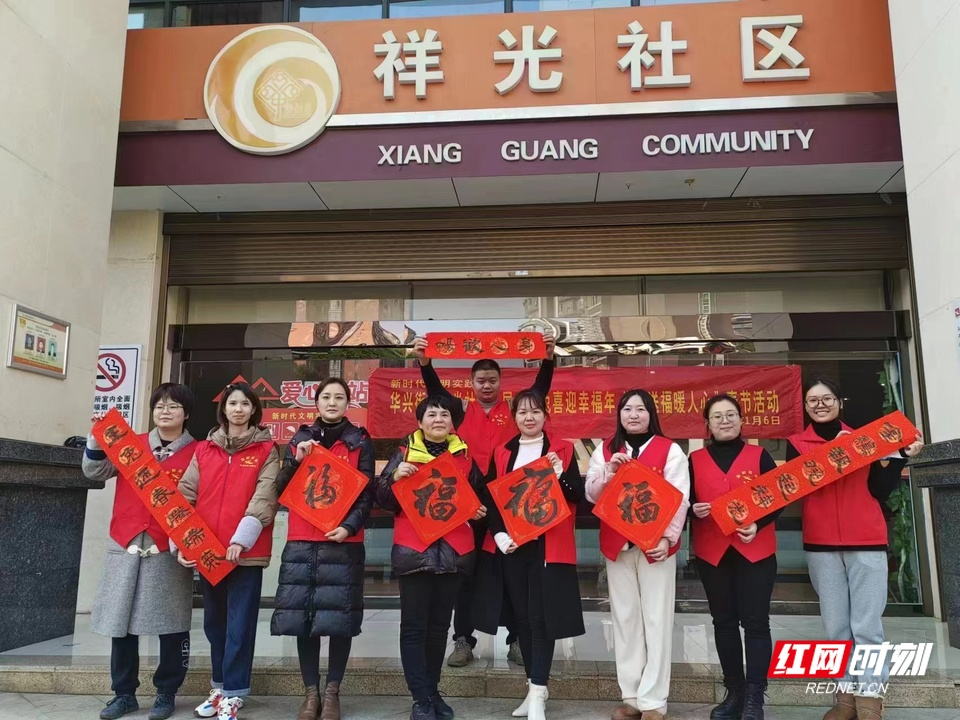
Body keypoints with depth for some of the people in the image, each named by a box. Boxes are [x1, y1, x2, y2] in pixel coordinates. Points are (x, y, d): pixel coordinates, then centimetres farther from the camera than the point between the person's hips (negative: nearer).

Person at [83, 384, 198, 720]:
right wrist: (98, 437, -7)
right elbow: (95, 471, 8)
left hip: (170, 550, -2)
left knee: (171, 624, 3)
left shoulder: (197, 453, 2)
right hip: (125, 545, 3)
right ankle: (124, 693, 21)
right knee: (121, 621, 7)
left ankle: (166, 693, 17)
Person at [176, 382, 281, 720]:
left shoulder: (266, 450, 0)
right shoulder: (204, 449, 11)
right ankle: (220, 687, 29)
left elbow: (264, 498, -10)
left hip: (247, 551, -4)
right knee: (214, 622, 15)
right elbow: (186, 494, 5)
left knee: (240, 623, 0)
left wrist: (241, 539, -20)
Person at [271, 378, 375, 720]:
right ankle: (311, 692, 14)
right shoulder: (300, 438, 13)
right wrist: (297, 461, -9)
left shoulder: (361, 442, 6)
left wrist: (350, 526, -15)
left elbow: (367, 493, 0)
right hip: (302, 541, 2)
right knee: (302, 616, 2)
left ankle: (332, 692, 13)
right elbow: (282, 489, 7)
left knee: (340, 618, -1)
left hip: (343, 541, -2)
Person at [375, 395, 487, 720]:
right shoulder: (405, 454, 2)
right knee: (414, 626, -1)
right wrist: (395, 477, -17)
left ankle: (432, 691, 26)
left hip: (453, 551, 3)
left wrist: (478, 510, 1)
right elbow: (384, 501, 0)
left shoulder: (464, 456, 10)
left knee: (440, 625, 12)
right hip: (413, 551, -3)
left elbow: (479, 494, 21)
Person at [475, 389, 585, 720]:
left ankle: (538, 692, 3)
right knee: (521, 616, 9)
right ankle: (535, 687, 22)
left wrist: (561, 476, -20)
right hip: (510, 545, 3)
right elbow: (489, 497, 6)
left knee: (541, 616, -4)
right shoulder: (501, 453, 9)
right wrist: (498, 534, -8)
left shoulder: (563, 449, 2)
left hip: (549, 546, -3)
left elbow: (578, 496, -1)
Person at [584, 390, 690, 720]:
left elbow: (679, 498, -7)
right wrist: (609, 472, -14)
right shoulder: (605, 451, 9)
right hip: (616, 545, 4)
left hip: (655, 544, -3)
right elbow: (591, 495, 4)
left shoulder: (670, 450, -2)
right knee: (624, 619, 9)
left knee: (656, 621, 1)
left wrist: (667, 537, -17)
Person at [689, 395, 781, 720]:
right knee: (724, 621, 9)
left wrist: (758, 525, -15)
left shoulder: (760, 455, 5)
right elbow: (685, 501, 8)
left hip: (755, 550, -2)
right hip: (711, 552, 2)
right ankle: (734, 693, 19)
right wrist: (694, 510, -15)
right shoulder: (695, 459, 8)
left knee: (755, 621, -2)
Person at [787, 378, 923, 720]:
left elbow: (880, 490, 2)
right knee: (836, 626, 5)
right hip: (821, 544, 1)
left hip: (866, 541, 0)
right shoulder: (796, 444, 7)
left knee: (866, 625, -1)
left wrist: (901, 456, -8)